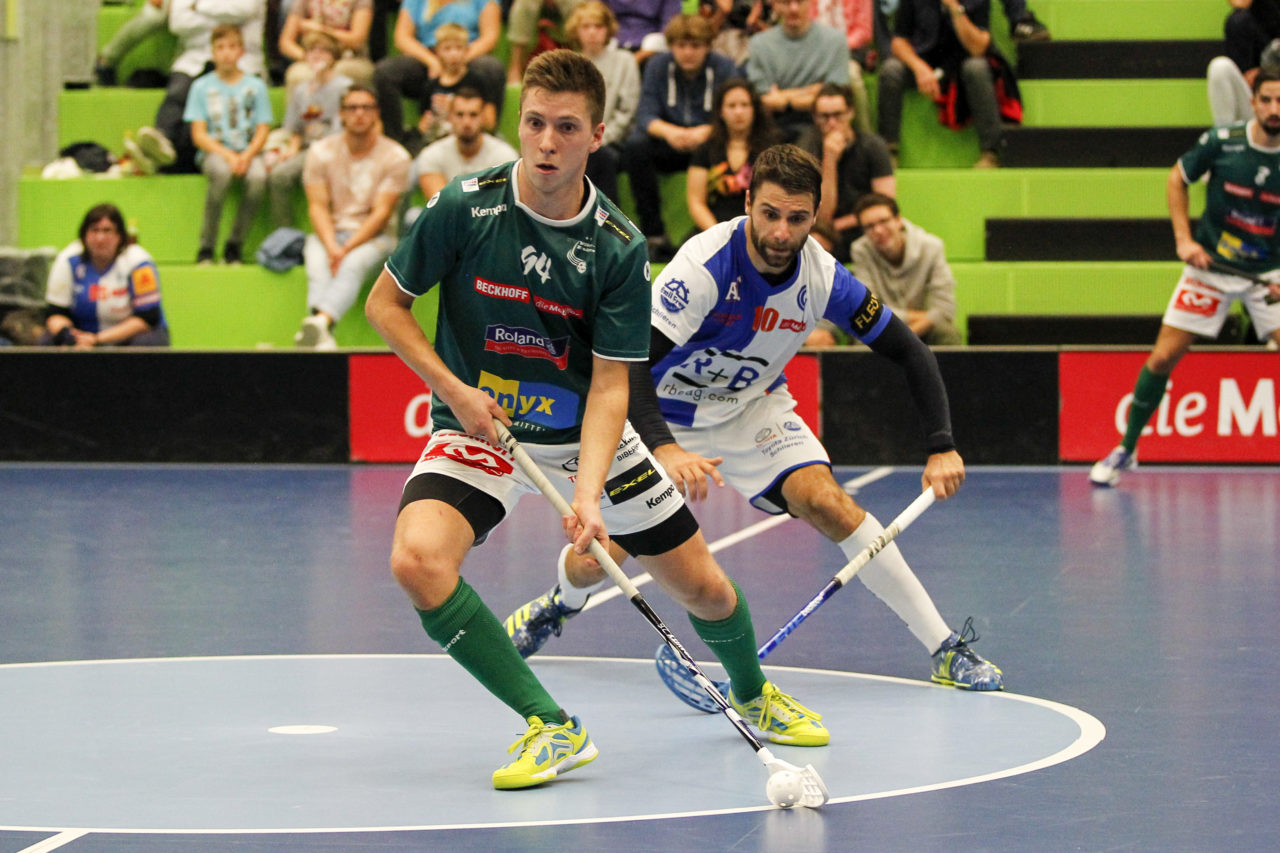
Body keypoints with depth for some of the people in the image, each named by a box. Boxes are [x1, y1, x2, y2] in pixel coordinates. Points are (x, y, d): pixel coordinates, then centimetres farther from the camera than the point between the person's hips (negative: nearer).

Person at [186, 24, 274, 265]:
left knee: (258, 176, -34)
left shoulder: (256, 86, 9)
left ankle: (234, 245, -18)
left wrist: (247, 155, -15)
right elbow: (198, 134, 0)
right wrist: (227, 155, -15)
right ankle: (206, 247, -28)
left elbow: (262, 131, 5)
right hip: (214, 151, -1)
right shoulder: (202, 86, 6)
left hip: (248, 152, 1)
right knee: (222, 172, -37)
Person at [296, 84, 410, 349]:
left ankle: (321, 320, -62)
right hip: (330, 233, 2)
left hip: (374, 237, -2)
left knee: (353, 264, -36)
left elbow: (382, 213, -8)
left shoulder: (395, 156, -2)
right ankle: (324, 338, -54)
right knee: (318, 264, -33)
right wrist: (332, 247, -21)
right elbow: (318, 206, -2)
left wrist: (348, 248, -21)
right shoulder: (322, 151, 4)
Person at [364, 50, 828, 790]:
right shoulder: (467, 207, -16)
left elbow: (609, 385, -14)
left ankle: (752, 695, 41)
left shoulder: (620, 249, -14)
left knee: (704, 589, 5)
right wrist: (455, 391, -16)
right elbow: (385, 303, -4)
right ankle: (552, 729, -20)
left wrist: (588, 492, -30)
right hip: (480, 427, -1)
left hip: (584, 434, 1)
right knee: (418, 559, -31)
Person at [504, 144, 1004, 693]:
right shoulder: (705, 265, -33)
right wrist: (665, 449, -54)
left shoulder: (821, 277, -20)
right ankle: (561, 604, 34)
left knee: (826, 503, -22)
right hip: (664, 417, -2)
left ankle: (945, 650, -16)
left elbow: (909, 353, -8)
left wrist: (941, 447, -19)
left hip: (753, 410, 2)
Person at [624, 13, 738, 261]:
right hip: (669, 146, 2)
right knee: (635, 147, -28)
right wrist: (668, 131, -31)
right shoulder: (658, 66, -1)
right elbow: (646, 116, -8)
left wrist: (706, 132, -34)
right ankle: (654, 235, -27)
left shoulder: (723, 68, -6)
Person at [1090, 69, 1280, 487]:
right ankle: (1126, 449, 15)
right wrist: (1184, 239, -6)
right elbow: (1177, 179, 4)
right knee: (1163, 358, -2)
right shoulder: (1222, 141, -14)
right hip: (1212, 266, 0)